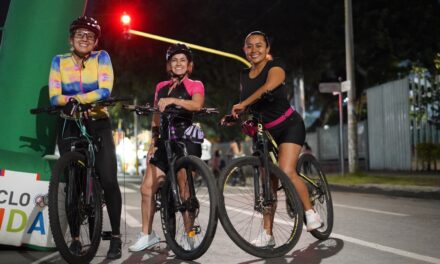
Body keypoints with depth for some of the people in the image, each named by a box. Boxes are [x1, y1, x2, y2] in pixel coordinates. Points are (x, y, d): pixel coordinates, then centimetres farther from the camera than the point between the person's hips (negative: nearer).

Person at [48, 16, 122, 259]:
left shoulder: (101, 57, -3)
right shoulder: (59, 61, 1)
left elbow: (105, 90, -17)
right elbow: (54, 97, -8)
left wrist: (77, 98, -29)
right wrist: (72, 101, -27)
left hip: (98, 124, -1)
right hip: (69, 125, 2)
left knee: (108, 180, -12)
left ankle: (116, 237, -3)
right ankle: (75, 238, 10)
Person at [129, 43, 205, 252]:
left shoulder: (195, 85, 4)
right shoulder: (161, 87, 20)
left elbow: (197, 105, -18)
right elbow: (156, 118, 19)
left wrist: (172, 100, -30)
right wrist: (153, 142, 11)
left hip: (186, 141, -5)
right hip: (165, 142, 5)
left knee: (184, 191, -9)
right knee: (147, 188, 0)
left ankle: (189, 237, 1)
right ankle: (147, 235, 13)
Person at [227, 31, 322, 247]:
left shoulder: (275, 66, -11)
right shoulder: (244, 75, 7)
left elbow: (268, 87, -32)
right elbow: (245, 104, 6)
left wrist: (243, 104, -36)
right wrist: (234, 115, -14)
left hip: (289, 125, -6)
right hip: (265, 131, 6)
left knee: (286, 172, -23)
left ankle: (311, 213, -2)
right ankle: (267, 233, 4)